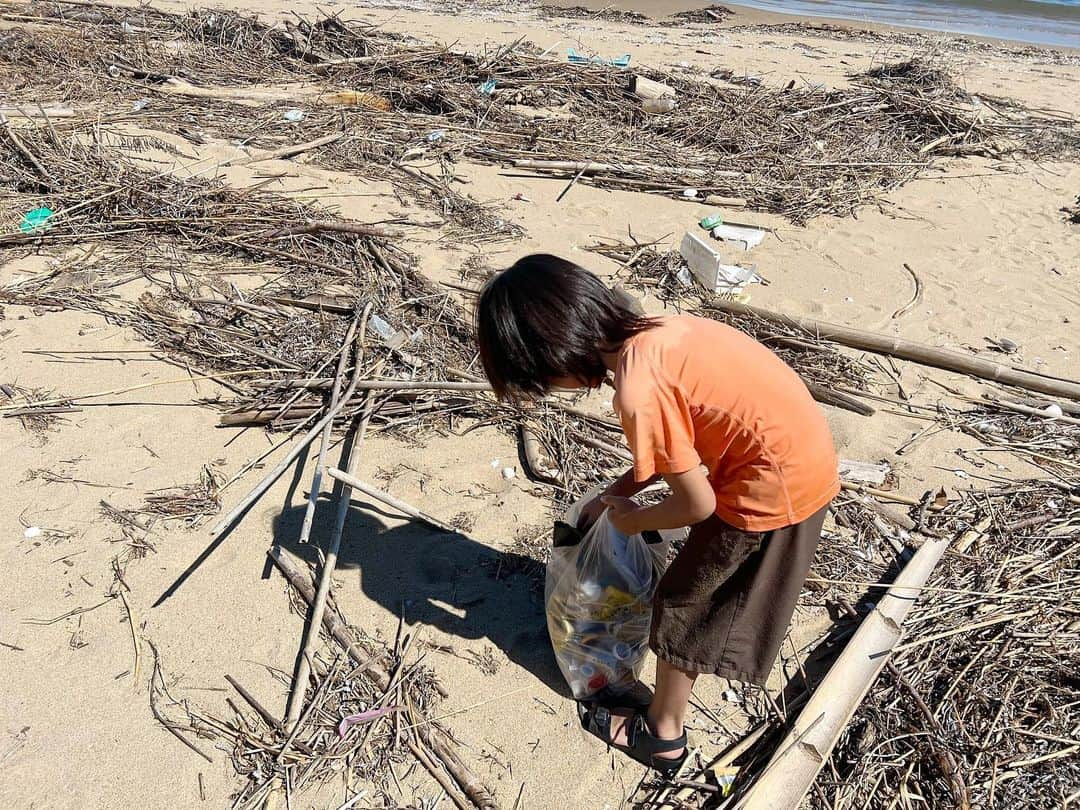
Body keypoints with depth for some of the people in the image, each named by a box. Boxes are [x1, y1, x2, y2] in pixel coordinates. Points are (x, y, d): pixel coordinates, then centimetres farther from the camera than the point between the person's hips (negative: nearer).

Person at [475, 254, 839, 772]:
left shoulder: (638, 393, -26)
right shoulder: (654, 332, 0)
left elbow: (696, 504, -17)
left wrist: (634, 519, 2)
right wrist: (618, 491, 15)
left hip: (773, 486, -8)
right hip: (807, 453, 8)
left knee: (681, 601, 11)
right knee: (723, 585, 31)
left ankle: (661, 735, 30)